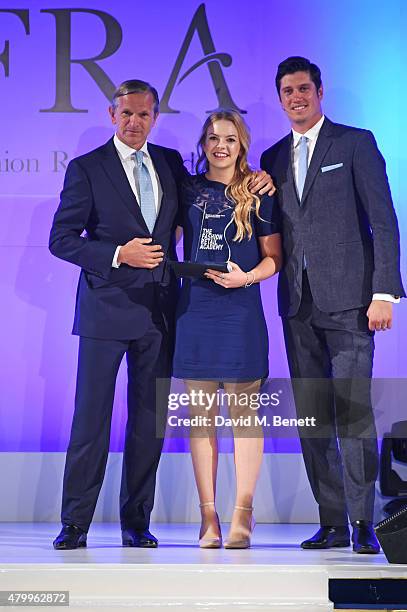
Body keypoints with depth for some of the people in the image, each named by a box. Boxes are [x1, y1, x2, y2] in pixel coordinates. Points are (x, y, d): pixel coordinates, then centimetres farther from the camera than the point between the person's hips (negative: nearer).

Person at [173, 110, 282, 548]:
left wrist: (248, 276, -11)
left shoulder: (258, 193, 5)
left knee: (243, 413, -4)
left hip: (241, 311, -2)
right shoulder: (187, 190, 10)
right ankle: (208, 517, 7)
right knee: (201, 415, 2)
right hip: (194, 310, 2)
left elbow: (274, 257, 6)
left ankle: (242, 516, 2)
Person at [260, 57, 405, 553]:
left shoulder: (355, 143, 4)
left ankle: (362, 522, -4)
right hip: (298, 304, 5)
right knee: (311, 417, 4)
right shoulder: (273, 158, 18)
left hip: (347, 299, -5)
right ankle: (332, 522, 11)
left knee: (352, 410, -10)